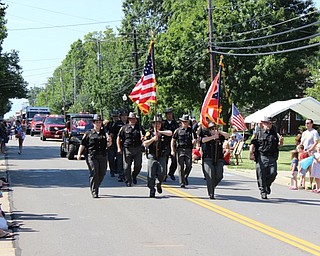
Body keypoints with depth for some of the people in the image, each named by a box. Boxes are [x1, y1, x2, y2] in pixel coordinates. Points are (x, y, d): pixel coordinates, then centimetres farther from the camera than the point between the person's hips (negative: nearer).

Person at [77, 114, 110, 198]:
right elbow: (82, 144, 3)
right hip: (92, 156, -4)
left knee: (102, 174, 6)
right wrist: (79, 154, -6)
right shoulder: (89, 133, 5)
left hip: (103, 156, 4)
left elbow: (107, 145, 19)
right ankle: (94, 192, -5)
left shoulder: (104, 133, 15)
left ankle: (95, 187, 29)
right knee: (94, 174, -10)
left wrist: (109, 142, -4)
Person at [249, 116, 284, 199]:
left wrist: (280, 141, -5)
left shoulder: (274, 133, 14)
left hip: (272, 157, 3)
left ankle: (267, 185, 22)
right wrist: (251, 153, -12)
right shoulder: (259, 133, 5)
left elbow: (278, 144, 18)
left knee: (273, 173, -6)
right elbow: (253, 144, 0)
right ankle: (263, 191, 4)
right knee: (261, 175, -4)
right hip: (261, 157, -3)